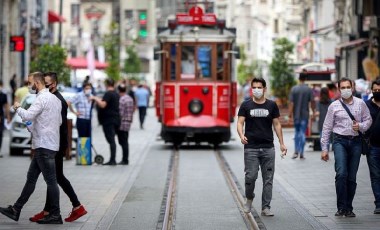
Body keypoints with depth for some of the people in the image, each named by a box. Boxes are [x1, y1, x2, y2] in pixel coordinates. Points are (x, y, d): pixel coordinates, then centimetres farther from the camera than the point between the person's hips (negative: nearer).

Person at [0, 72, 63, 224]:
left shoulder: (42, 98, -15)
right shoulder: (54, 98, 16)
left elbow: (27, 116, -25)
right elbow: (59, 121, 22)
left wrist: (17, 108, -5)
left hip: (44, 146, -10)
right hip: (43, 145, 10)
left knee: (50, 180, -4)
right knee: (31, 178, 11)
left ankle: (55, 215, 0)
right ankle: (16, 210, 16)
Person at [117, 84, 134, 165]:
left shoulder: (122, 100, -16)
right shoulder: (130, 99, 11)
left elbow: (120, 113, -19)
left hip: (122, 124, -9)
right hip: (128, 123, 9)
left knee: (123, 142, -4)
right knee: (125, 142, 14)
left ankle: (125, 160, -4)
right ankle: (125, 159, 17)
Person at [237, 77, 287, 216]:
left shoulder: (271, 105, 7)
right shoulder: (246, 105, 3)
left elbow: (277, 124, 10)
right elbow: (240, 123, -2)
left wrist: (281, 143, 4)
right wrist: (241, 135, -22)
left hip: (268, 148, 2)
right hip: (251, 148, -2)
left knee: (268, 179, 1)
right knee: (250, 176, -6)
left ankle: (266, 207, 7)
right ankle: (249, 198, 21)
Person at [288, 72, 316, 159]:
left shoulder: (294, 89, -3)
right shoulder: (309, 89, -5)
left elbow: (291, 102, -6)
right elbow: (312, 102, -5)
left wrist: (290, 113, -2)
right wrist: (314, 111, 7)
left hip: (296, 114, 1)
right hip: (305, 115, -1)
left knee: (297, 132, 16)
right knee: (302, 133, 1)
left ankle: (296, 151, 5)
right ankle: (301, 153, 0)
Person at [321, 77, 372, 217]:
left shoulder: (360, 104, 6)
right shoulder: (334, 106, 4)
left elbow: (368, 120, 13)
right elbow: (327, 127, 6)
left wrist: (360, 126, -10)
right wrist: (324, 149, 3)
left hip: (356, 141, 2)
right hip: (340, 141, -2)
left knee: (352, 177, 4)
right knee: (341, 173, -17)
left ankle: (348, 208, 14)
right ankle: (341, 207, -11)